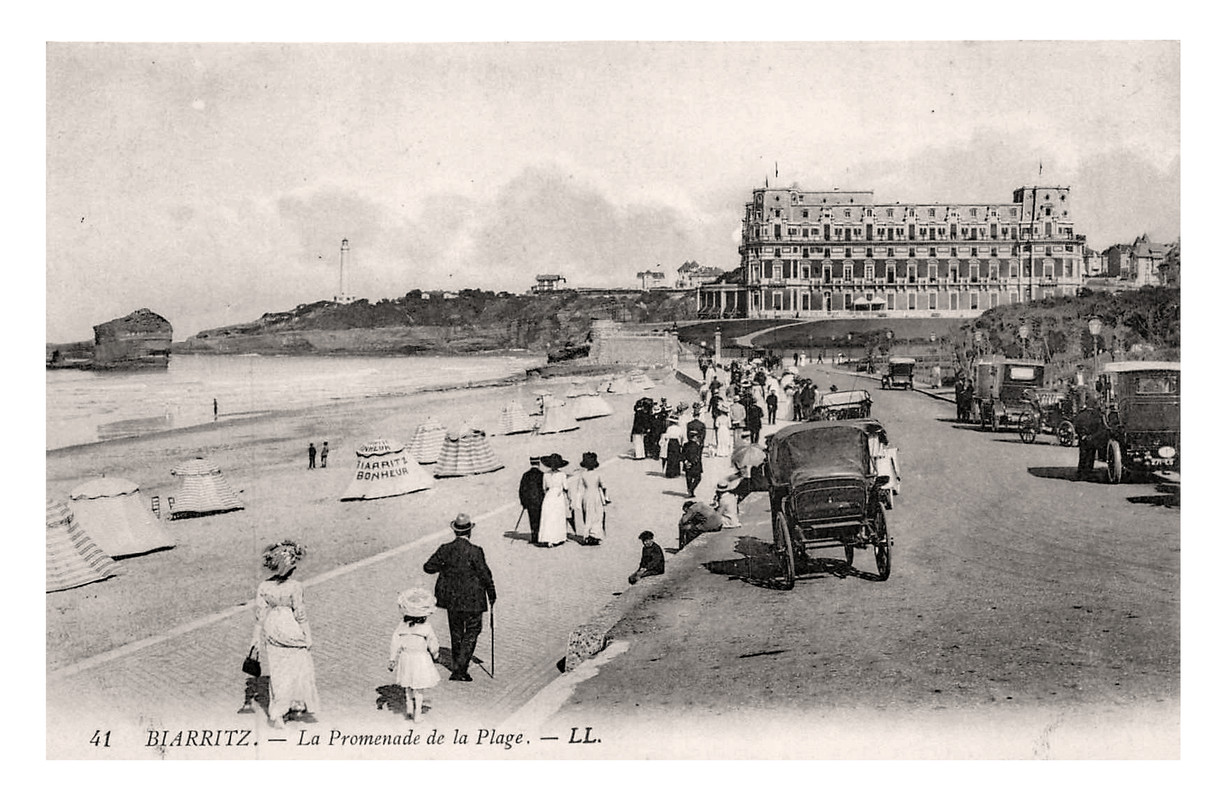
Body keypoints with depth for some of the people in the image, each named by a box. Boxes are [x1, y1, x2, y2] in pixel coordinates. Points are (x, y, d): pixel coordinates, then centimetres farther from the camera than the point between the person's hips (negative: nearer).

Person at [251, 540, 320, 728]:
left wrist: (256, 637, 11)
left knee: (277, 672, 13)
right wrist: (307, 636, -3)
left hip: (271, 631, 5)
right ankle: (299, 708, 19)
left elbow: (260, 614, 3)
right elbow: (300, 613, -11)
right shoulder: (295, 586, -14)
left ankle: (277, 714, 18)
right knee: (300, 669, 12)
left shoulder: (264, 587, -1)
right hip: (290, 631, -5)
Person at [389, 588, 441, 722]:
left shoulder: (402, 624, -6)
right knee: (419, 688, 9)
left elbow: (396, 642, -2)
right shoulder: (427, 626, -13)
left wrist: (392, 659, 7)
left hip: (405, 657, 3)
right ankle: (417, 714, 13)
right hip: (421, 659, -3)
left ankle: (409, 709, 27)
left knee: (408, 687, 23)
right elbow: (432, 645, -3)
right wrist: (435, 655, 17)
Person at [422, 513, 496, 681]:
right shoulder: (475, 551, -18)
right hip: (471, 599, -5)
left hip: (451, 598, 5)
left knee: (456, 632, 19)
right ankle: (460, 669, 0)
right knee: (473, 630, 9)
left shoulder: (445, 549, -6)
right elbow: (485, 575, -14)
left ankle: (457, 669, 29)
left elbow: (428, 567, 1)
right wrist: (491, 595, 0)